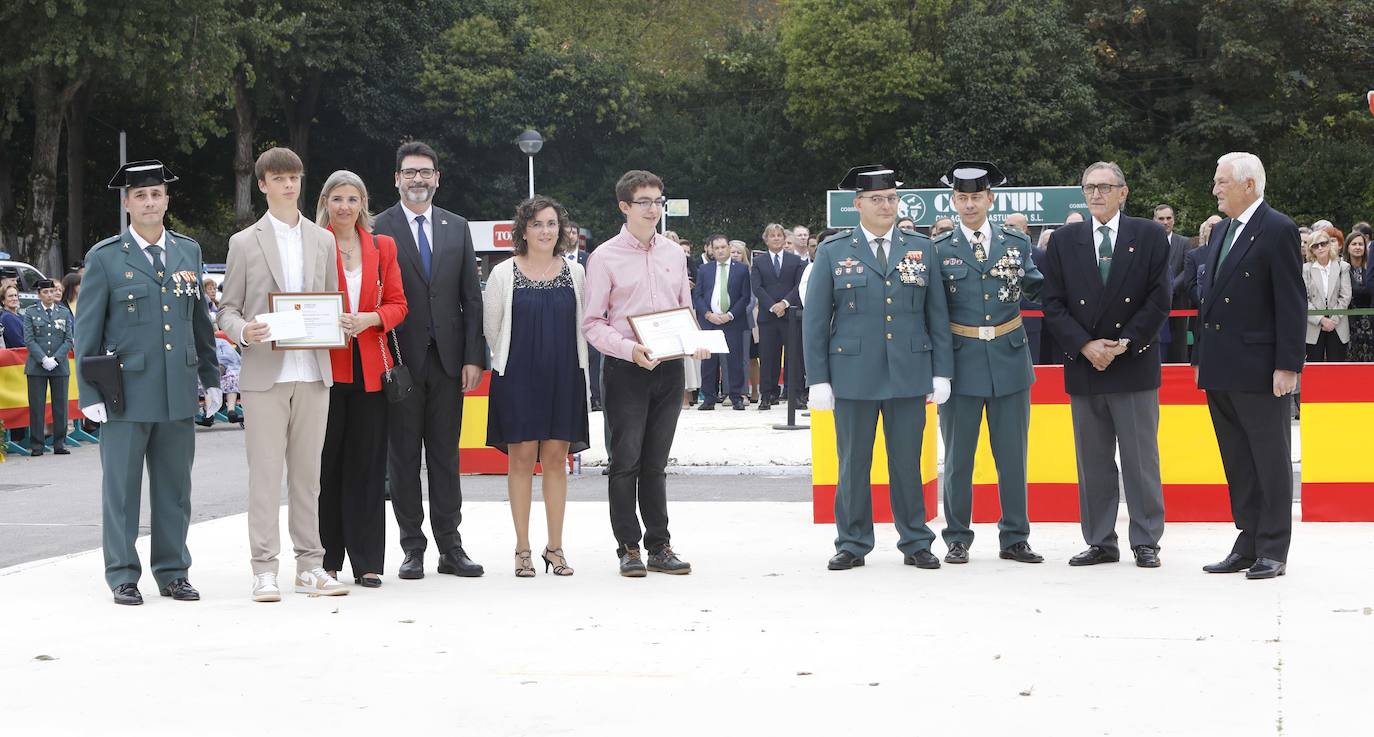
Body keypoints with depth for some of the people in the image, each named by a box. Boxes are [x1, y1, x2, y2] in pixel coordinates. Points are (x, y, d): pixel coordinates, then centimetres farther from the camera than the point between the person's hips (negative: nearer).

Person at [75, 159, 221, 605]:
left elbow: (201, 321, 17)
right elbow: (87, 331, 0)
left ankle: (173, 573, 17)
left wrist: (211, 379, 15)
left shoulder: (188, 252, 12)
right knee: (121, 488, 1)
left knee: (174, 488, 8)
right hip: (126, 394, -3)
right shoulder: (105, 258, 0)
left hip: (179, 393, 3)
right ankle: (123, 577, 9)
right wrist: (88, 394, -5)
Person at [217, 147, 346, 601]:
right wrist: (242, 332, -16)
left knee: (307, 472, 6)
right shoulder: (245, 243, 5)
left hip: (313, 372, 3)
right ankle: (264, 569, -1)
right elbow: (226, 308, 5)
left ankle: (310, 565, 12)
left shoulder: (323, 241, 14)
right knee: (265, 473, -4)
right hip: (264, 372, -3)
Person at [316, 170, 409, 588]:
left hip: (370, 366, 2)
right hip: (325, 365, -2)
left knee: (367, 463, 3)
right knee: (326, 460, 0)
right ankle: (325, 560, 8)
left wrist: (369, 319, -9)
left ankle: (367, 562, 6)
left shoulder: (382, 247, 11)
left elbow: (397, 304, 9)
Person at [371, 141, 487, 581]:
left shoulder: (457, 228, 11)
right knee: (404, 457, 3)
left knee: (446, 454, 8)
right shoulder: (379, 229, -1)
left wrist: (473, 358, 2)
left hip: (447, 357, 3)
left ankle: (450, 547, 13)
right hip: (401, 358, -3)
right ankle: (413, 548, 9)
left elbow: (471, 297, 9)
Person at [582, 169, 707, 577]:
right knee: (626, 462, -1)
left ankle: (659, 546, 15)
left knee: (655, 464, 11)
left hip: (669, 368, 4)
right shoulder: (606, 257, -4)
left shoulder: (673, 253, 10)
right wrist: (629, 349, -21)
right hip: (626, 370, -4)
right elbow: (592, 324, -6)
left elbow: (685, 310, 18)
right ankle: (629, 548, 6)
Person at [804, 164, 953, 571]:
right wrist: (818, 378, -3)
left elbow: (937, 313, 9)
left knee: (907, 461, 5)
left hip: (909, 372, 1)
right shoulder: (833, 251, 4)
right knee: (853, 463, 4)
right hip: (853, 374, -1)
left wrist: (942, 371, 2)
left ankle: (915, 543, 14)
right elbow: (815, 319, 3)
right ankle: (852, 544, 14)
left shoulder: (922, 248, 8)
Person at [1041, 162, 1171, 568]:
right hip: (1083, 365, 2)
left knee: (1141, 459, 1)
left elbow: (1159, 298, -3)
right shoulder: (1064, 240, 7)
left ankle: (1145, 542, 7)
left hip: (1135, 363, -2)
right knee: (1093, 462, 7)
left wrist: (1126, 343, -11)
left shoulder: (1150, 236, 2)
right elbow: (1052, 303, 3)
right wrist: (1085, 345, -9)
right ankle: (1100, 542, 13)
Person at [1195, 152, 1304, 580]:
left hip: (1259, 370, -8)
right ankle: (1248, 545, 18)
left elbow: (1291, 303, -13)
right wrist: (1201, 359, 16)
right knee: (1237, 465, 12)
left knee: (1270, 463, 0)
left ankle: (1273, 551, 6)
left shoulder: (1277, 230, -9)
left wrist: (1287, 365, -17)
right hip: (1221, 369, 8)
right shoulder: (1221, 231, 15)